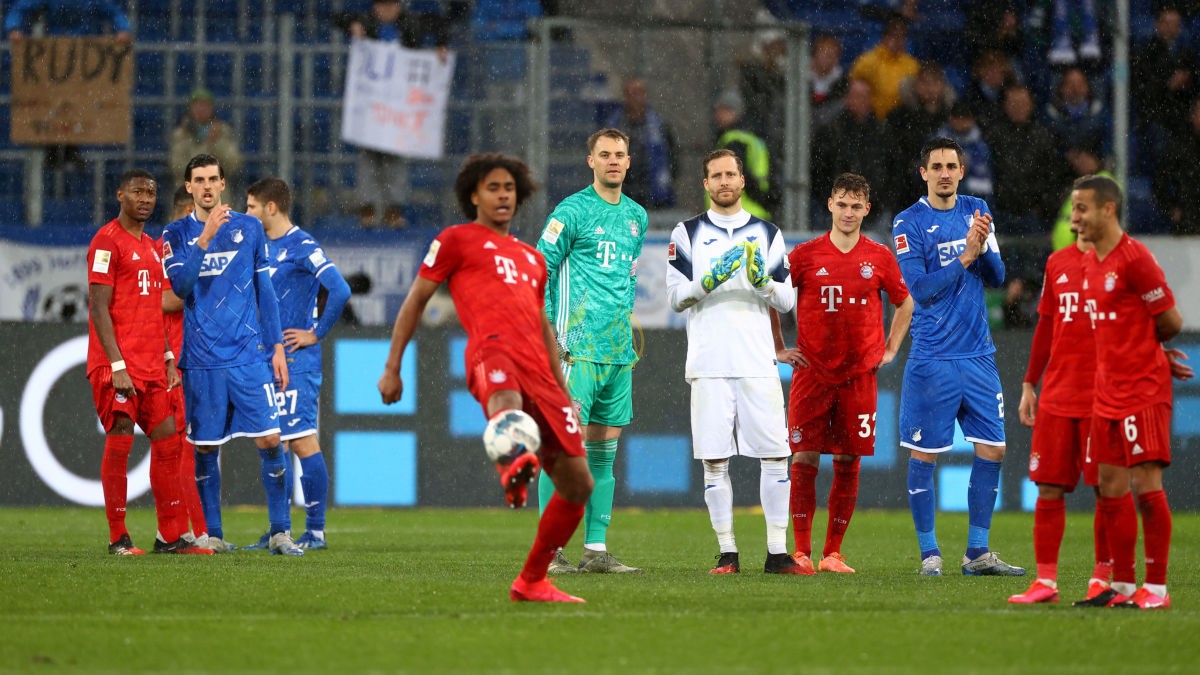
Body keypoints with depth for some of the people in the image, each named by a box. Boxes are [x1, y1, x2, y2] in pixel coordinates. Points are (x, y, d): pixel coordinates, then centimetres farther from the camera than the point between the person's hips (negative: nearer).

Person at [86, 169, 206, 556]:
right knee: (119, 441, -7)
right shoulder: (108, 241, -8)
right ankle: (118, 539, -2)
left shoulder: (151, 247, 18)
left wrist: (168, 360, 14)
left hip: (151, 367, 8)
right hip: (118, 366, -8)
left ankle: (169, 537, 8)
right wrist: (117, 365, -19)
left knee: (167, 442, 5)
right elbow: (99, 309, -13)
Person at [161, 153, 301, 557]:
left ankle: (280, 531, -2)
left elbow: (265, 291, 12)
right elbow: (180, 285, -10)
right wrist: (205, 237, -18)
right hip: (202, 360, 0)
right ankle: (212, 534, 13)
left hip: (250, 355, 0)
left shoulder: (249, 228, 8)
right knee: (204, 447, 3)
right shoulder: (177, 234, 5)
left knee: (269, 439, -8)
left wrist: (277, 346, 7)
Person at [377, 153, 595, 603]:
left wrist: (564, 392, 31)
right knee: (506, 399, -45)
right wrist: (392, 367, 7)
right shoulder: (457, 240, 18)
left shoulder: (532, 258, 35)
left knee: (578, 484, 2)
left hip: (538, 371, 7)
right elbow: (416, 300, 15)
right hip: (493, 353, -7)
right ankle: (514, 465, -81)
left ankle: (531, 582, 17)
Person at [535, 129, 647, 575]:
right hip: (578, 349, -7)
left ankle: (596, 550, 10)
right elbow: (539, 271, -6)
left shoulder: (636, 216, 16)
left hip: (619, 351, 7)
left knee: (604, 450, 7)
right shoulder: (572, 212, -4)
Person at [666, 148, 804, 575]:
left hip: (758, 363, 1)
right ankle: (727, 552, 5)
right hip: (708, 364, -1)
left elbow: (787, 301, 11)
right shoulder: (688, 234, 9)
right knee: (715, 460, -2)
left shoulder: (767, 235, 13)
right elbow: (676, 297, 2)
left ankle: (777, 552, -1)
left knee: (775, 456, -5)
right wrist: (710, 280, -14)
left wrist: (763, 281, -9)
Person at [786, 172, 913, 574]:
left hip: (859, 374, 1)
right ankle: (801, 552, 0)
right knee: (804, 458, -5)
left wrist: (890, 350, 12)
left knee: (848, 463, 1)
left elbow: (904, 303, 19)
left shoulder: (880, 258, 4)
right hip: (812, 372, -1)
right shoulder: (806, 255, 0)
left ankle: (833, 553, 8)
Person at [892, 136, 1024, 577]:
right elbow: (920, 288, -13)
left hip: (978, 355, 5)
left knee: (992, 450, 4)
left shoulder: (977, 211, 10)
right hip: (932, 358, -5)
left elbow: (997, 277, 6)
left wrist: (983, 248, -13)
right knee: (924, 455, -2)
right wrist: (966, 256, -19)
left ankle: (978, 552, 12)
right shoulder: (909, 223, -5)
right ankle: (929, 553, 7)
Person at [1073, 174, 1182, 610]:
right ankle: (1123, 586, 14)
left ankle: (1156, 587, -3)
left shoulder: (1134, 259, -15)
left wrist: (1143, 347, 6)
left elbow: (1171, 321, -10)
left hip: (1143, 391, -9)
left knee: (1146, 484, -7)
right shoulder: (1090, 263, 13)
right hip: (1107, 392, 9)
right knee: (1111, 488, 8)